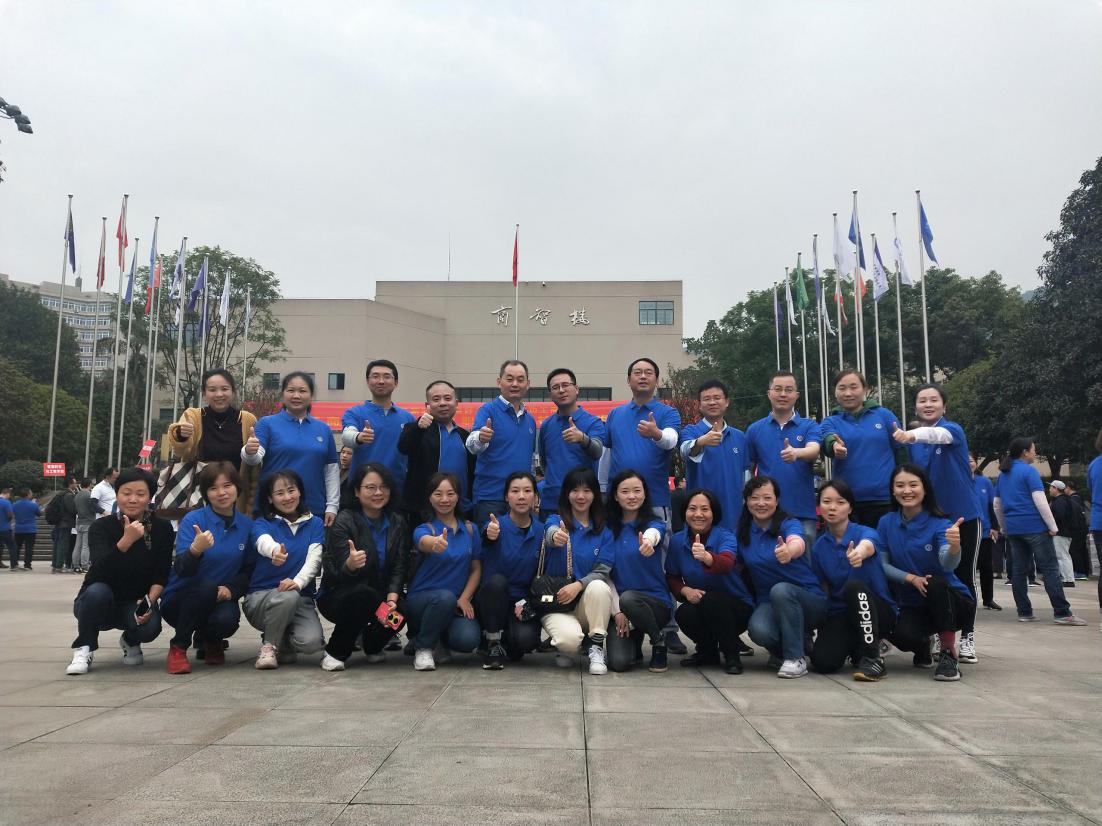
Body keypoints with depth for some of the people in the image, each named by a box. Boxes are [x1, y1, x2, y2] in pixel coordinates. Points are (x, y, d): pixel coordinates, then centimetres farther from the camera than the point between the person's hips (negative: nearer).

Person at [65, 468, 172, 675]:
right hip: (97, 604, -1)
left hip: (136, 604, 1)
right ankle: (84, 649, -9)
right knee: (97, 590, -35)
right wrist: (126, 540, -44)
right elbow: (100, 570, -30)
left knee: (150, 627, -31)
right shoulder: (101, 527, -13)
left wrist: (150, 600, -26)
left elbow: (161, 575, -8)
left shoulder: (162, 528, -8)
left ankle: (130, 642, 8)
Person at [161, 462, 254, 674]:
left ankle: (210, 641, 8)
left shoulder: (247, 525, 0)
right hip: (180, 601, -2)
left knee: (227, 619, -31)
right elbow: (181, 569, -19)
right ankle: (178, 647, -12)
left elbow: (248, 569, 5)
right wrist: (195, 549, -41)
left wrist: (231, 588, -15)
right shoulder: (192, 520, -10)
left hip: (219, 600, 2)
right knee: (206, 586, -34)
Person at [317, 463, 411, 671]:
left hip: (381, 596, 4)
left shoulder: (398, 523, 2)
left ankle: (372, 645, 9)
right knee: (363, 594, -36)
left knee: (399, 610, -27)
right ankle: (335, 652, -11)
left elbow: (400, 567, -5)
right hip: (337, 597, -4)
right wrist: (350, 565, -46)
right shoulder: (344, 521, -13)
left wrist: (392, 599, -24)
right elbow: (341, 572, -21)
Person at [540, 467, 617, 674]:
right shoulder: (555, 521, -2)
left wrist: (579, 585, -23)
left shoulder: (603, 531, 6)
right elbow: (551, 533, -28)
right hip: (555, 601, -2)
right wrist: (555, 536, -54)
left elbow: (603, 571, -3)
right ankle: (564, 649, 5)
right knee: (570, 638, -33)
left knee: (598, 586, -32)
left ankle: (597, 649, -16)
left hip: (588, 603, 2)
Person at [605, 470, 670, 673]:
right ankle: (635, 639, 18)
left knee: (628, 598, -36)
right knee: (618, 662, -19)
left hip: (657, 603, -2)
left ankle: (659, 641, -7)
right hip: (618, 604, 2)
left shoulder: (654, 524, -5)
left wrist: (648, 542, -57)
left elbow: (652, 534, -31)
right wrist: (616, 611, -9)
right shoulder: (609, 529, 4)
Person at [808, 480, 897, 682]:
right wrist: (820, 620, -6)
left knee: (854, 586, -35)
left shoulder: (865, 533, -12)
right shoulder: (819, 546, 1)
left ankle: (873, 659, -22)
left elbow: (867, 546, -39)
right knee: (822, 661, -23)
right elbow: (824, 588, 8)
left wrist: (859, 552, -63)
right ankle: (854, 647, 13)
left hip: (878, 612, -3)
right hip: (840, 613, 4)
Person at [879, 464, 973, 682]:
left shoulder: (939, 524, -15)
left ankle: (949, 655, -17)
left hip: (950, 601, -2)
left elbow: (948, 564, -33)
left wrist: (954, 546, -56)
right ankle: (922, 647, 10)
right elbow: (882, 564, -3)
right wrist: (911, 578, -20)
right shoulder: (886, 523, -4)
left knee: (936, 583, -37)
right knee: (902, 636, -31)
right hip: (912, 603, 2)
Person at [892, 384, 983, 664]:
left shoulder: (953, 429, -11)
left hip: (963, 516, -4)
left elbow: (939, 435, -37)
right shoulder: (913, 442, 4)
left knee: (964, 577, 1)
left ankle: (967, 637, 12)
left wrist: (912, 435, -57)